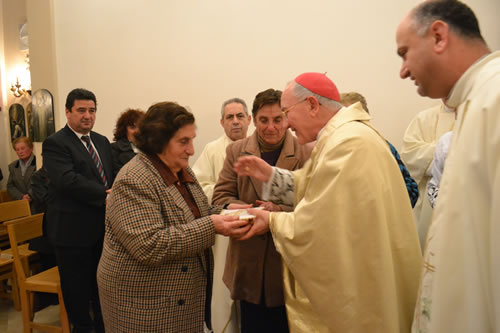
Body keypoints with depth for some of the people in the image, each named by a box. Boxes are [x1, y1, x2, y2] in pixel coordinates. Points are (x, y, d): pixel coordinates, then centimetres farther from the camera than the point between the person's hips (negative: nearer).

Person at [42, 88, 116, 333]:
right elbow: (68, 180, -25)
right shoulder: (54, 143, -11)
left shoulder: (102, 142, 11)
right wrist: (104, 195, -25)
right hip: (73, 229, -6)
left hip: (103, 225, 7)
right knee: (77, 285, 9)